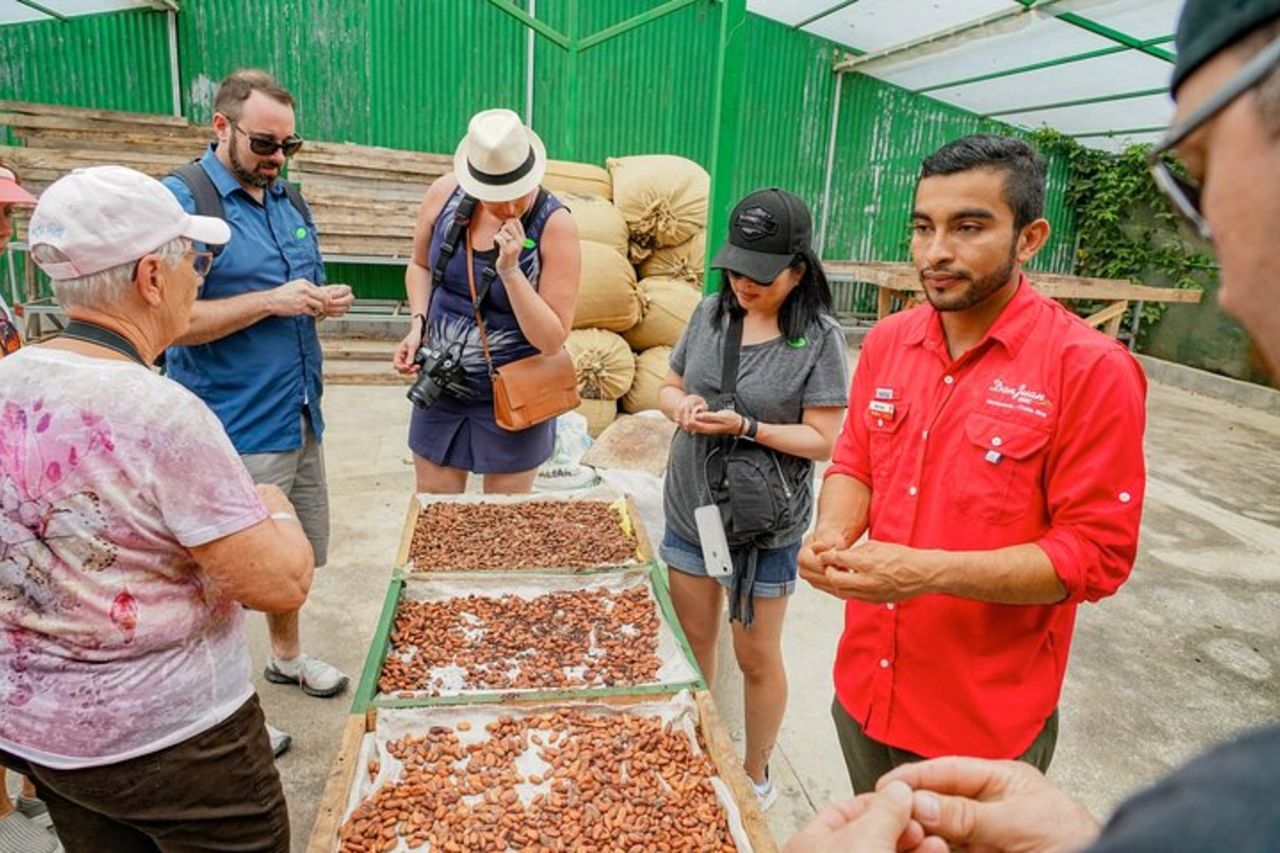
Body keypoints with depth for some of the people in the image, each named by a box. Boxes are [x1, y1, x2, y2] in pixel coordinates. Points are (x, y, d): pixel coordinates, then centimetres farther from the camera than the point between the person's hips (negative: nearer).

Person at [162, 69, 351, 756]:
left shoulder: (288, 201, 11)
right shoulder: (179, 201, -12)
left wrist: (323, 301, -1)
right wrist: (271, 300, -24)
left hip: (301, 418, 7)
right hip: (235, 434, -7)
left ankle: (287, 655, 44)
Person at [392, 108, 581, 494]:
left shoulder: (554, 224, -21)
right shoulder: (445, 193, -9)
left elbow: (552, 338, -20)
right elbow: (420, 265, 11)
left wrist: (509, 270, -30)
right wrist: (418, 324, -5)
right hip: (439, 387, 4)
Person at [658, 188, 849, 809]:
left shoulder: (819, 337, -15)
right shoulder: (710, 313, -1)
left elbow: (822, 440, -15)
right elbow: (669, 386, 9)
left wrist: (744, 427, -27)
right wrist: (682, 405, -14)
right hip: (689, 512, 5)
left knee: (756, 658, 13)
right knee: (691, 642, 20)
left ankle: (755, 774, 37)